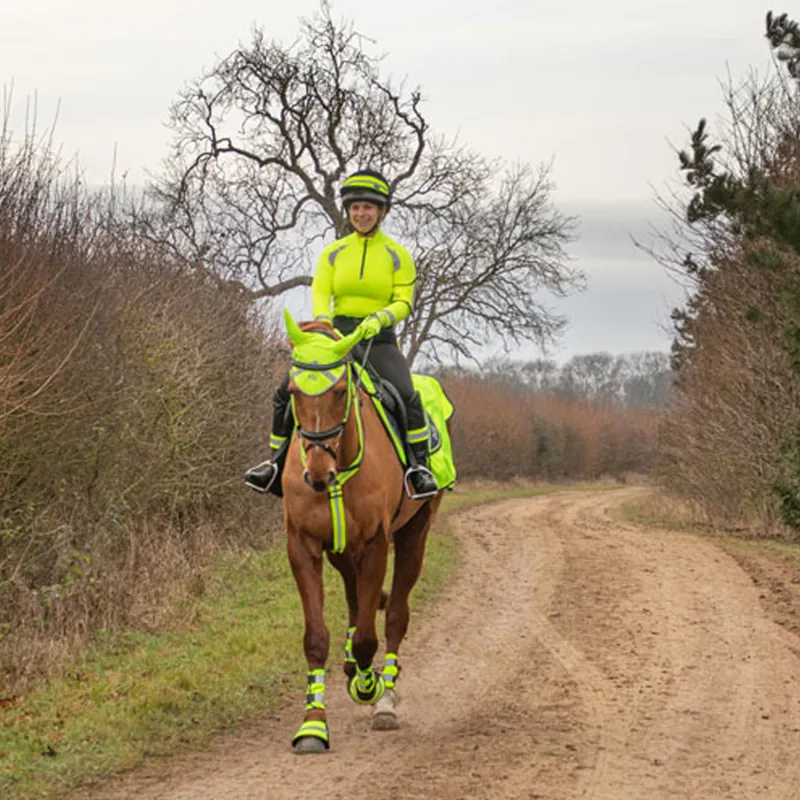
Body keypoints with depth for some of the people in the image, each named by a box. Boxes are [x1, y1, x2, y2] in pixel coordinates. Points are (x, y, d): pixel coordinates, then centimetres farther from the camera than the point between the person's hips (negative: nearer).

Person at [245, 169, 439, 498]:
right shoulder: (333, 252, 11)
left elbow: (404, 301, -3)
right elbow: (319, 294, 1)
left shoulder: (397, 255, 4)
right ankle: (277, 461, 5)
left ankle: (419, 464, -18)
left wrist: (378, 319, -23)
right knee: (286, 392, -9)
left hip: (379, 338, -3)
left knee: (406, 394, -29)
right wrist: (324, 322, -20)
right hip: (337, 335, 3)